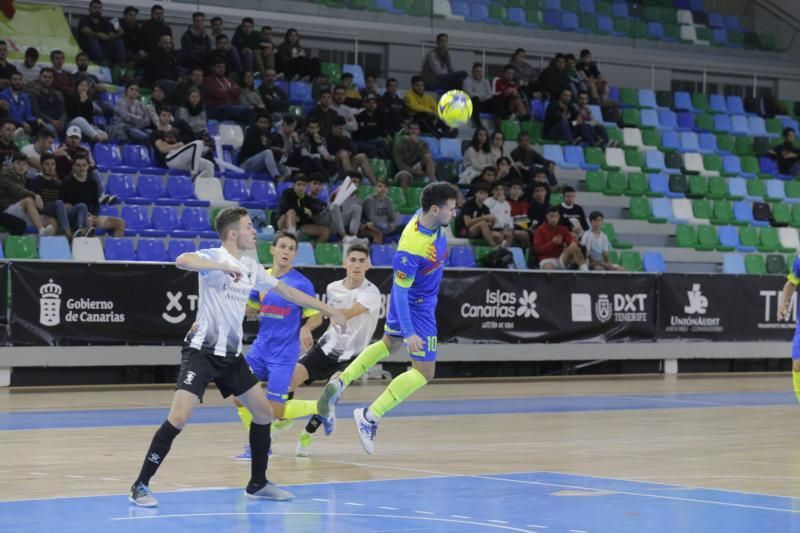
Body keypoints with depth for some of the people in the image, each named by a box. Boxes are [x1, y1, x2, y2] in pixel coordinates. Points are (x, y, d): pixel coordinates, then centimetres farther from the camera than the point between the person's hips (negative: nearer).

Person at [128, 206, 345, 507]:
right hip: (202, 351, -8)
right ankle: (140, 485, -9)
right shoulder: (214, 258, -12)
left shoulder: (250, 267, 10)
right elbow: (182, 261, -34)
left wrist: (328, 310, 26)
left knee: (264, 412, 10)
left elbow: (287, 292, 22)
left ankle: (258, 484, 24)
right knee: (178, 417, -18)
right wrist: (223, 266, -40)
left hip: (231, 356, 8)